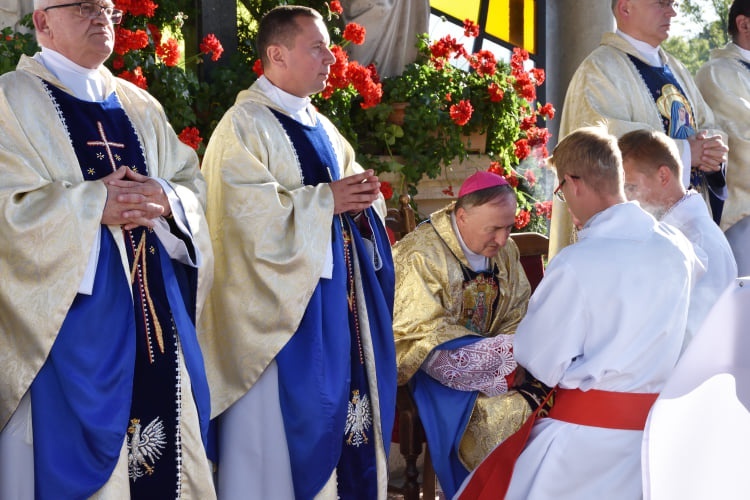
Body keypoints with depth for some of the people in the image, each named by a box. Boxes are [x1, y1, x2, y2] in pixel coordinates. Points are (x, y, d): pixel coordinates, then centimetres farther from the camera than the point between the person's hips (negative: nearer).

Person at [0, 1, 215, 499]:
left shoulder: (139, 106, 17)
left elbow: (193, 182, 12)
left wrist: (166, 197, -10)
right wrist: (93, 203, -19)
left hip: (155, 304, 6)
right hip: (71, 307, -6)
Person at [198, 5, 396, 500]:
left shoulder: (319, 126, 16)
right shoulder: (246, 123, -10)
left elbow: (344, 188, 20)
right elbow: (248, 209, -21)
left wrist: (361, 194, -3)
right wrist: (326, 199, -17)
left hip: (335, 291, 8)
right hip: (284, 296, -8)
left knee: (340, 402, 8)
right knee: (288, 417, -4)